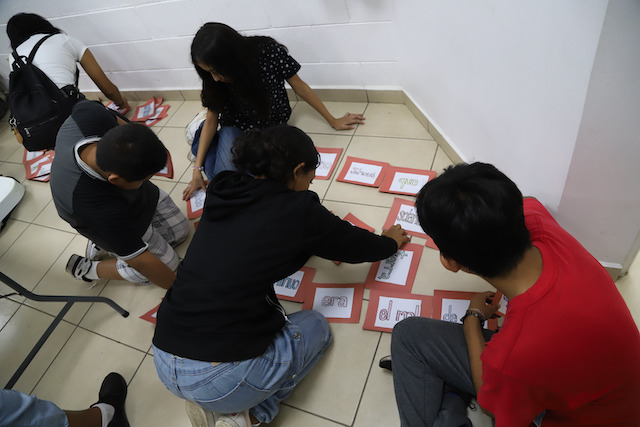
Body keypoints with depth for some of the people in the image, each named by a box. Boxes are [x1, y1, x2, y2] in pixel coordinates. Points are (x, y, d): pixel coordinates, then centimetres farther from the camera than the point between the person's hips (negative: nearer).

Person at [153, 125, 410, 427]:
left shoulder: (221, 192, 6)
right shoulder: (297, 209, -11)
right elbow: (355, 246, 5)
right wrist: (390, 242, 26)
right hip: (220, 377, -6)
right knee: (316, 325, 18)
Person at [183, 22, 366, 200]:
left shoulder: (268, 51, -25)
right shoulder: (213, 80, -17)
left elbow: (299, 86, -12)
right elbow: (211, 119, -6)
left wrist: (333, 120, -4)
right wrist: (197, 170, -8)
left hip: (272, 125, 0)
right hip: (236, 127, 0)